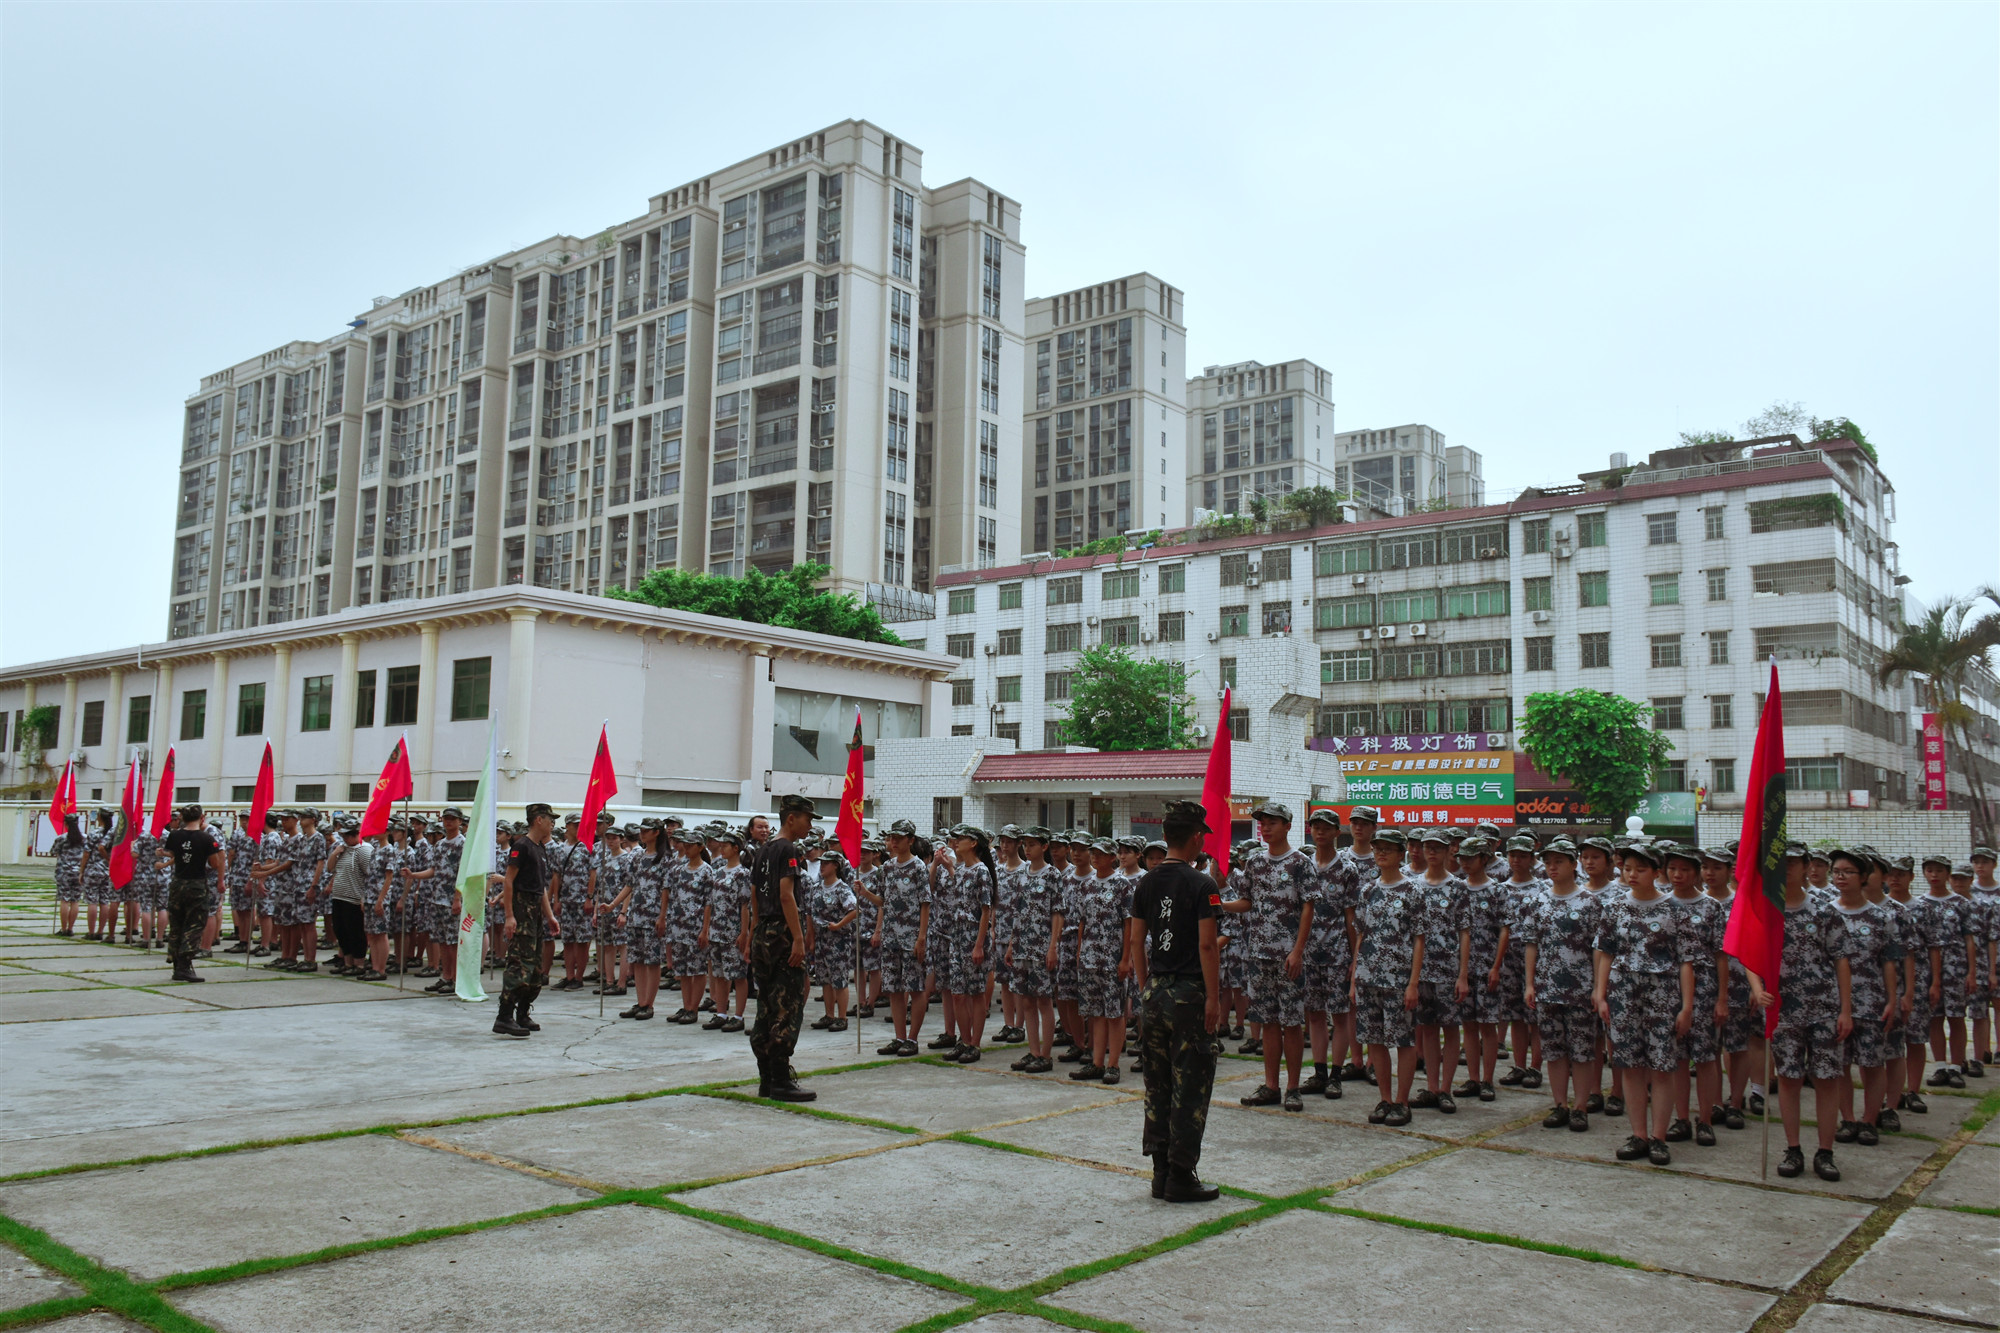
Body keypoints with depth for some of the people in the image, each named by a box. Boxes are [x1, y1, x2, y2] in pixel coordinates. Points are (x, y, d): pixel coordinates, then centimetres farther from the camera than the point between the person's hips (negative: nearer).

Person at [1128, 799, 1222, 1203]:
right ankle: (1181, 1177, 2)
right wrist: (1213, 998, -11)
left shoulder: (1146, 884, 7)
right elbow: (1206, 946, -16)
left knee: (1157, 1084, 12)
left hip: (1154, 992, 6)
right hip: (1188, 993, -6)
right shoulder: (1200, 885, -12)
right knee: (1190, 1086, 0)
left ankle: (1161, 1173, 18)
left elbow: (1136, 942, 10)